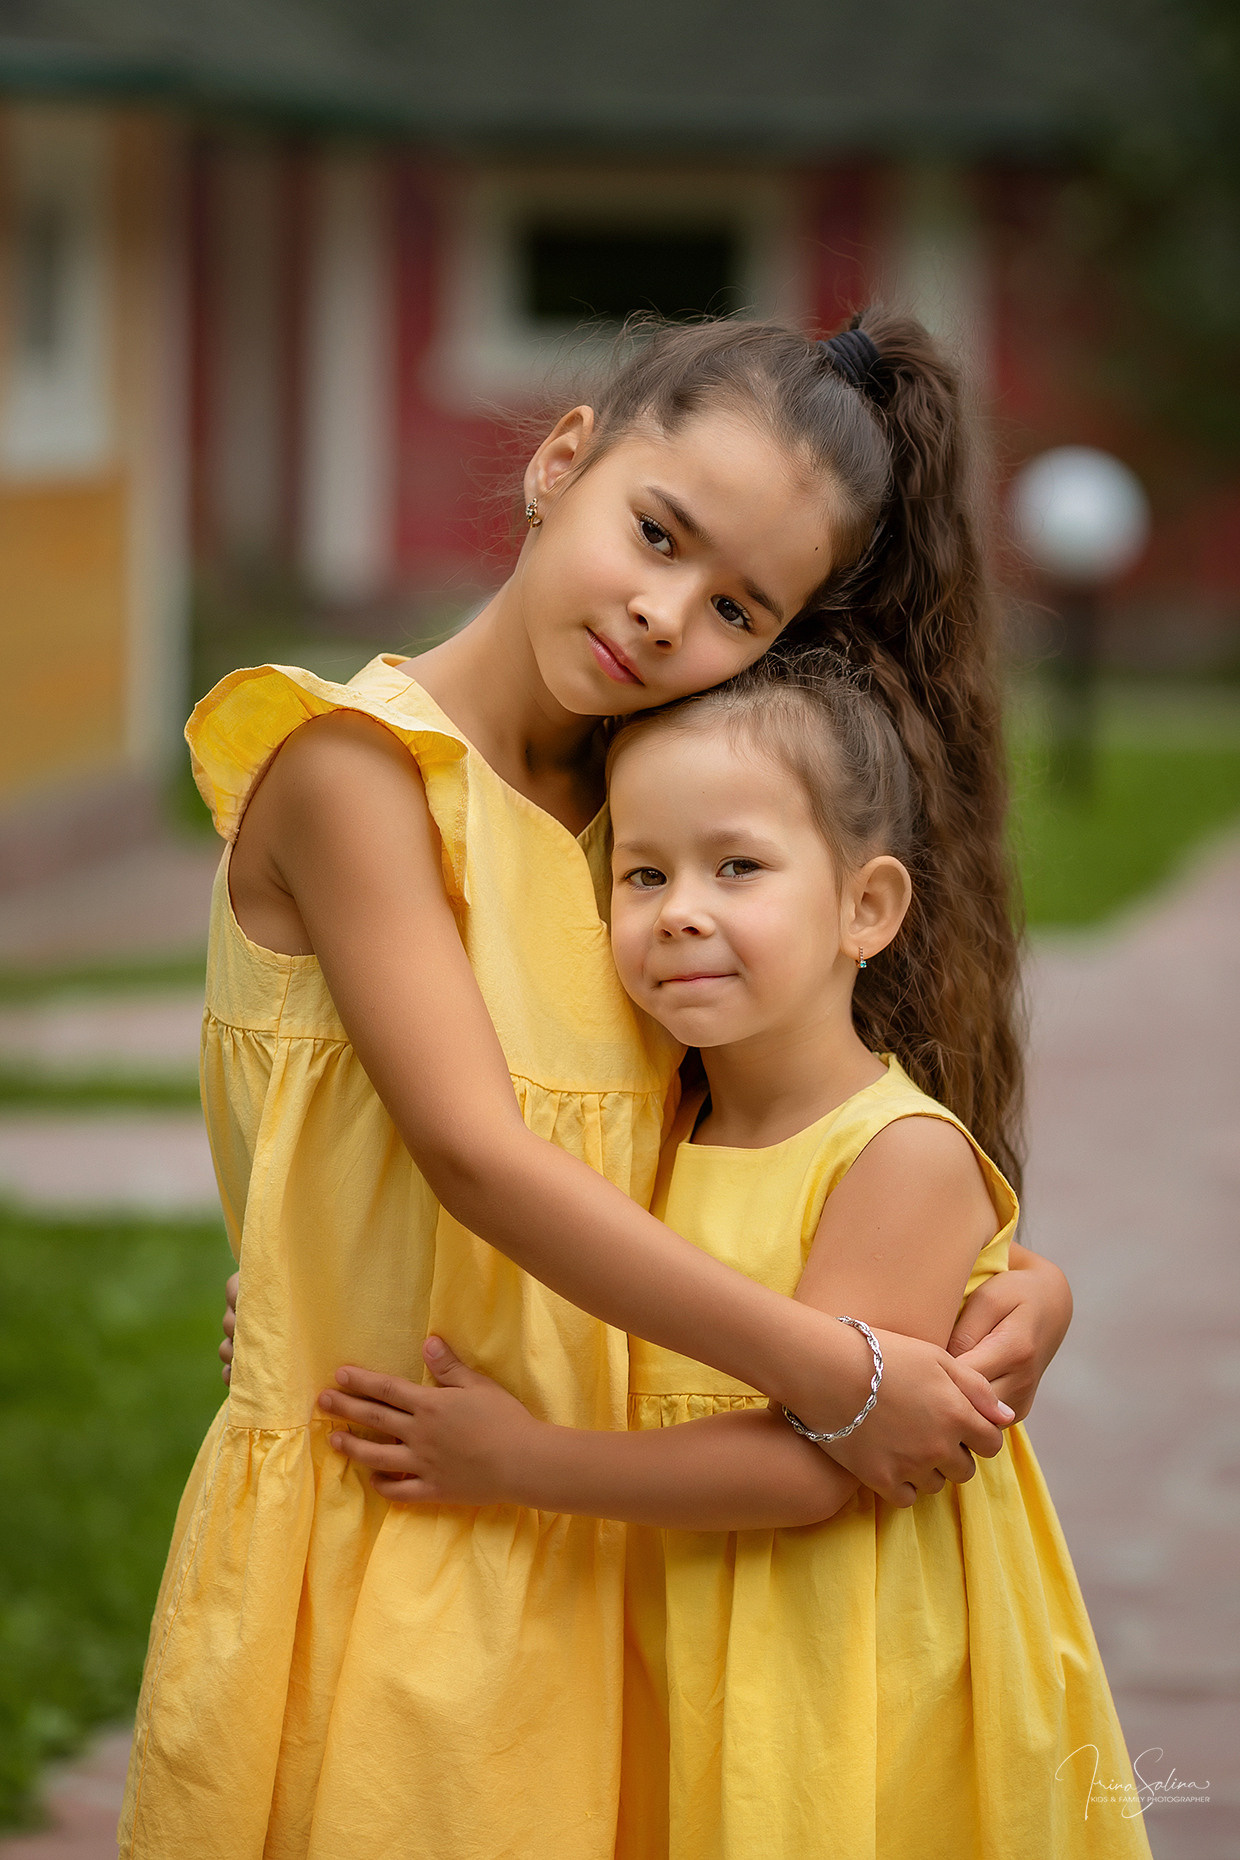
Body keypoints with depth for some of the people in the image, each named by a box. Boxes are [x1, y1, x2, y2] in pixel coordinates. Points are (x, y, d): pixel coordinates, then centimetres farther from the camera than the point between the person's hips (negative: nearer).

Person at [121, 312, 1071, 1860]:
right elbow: (476, 1155, -20)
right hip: (370, 1544, -6)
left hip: (592, 1545, 6)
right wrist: (833, 1374, -19)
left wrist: (1020, 1278, -10)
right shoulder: (355, 763, -12)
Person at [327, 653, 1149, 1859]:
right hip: (677, 1683, 6)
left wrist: (521, 1464, -21)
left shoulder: (909, 1155, -16)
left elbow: (814, 1461, -21)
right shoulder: (664, 1136, 5)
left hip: (865, 1709, -6)